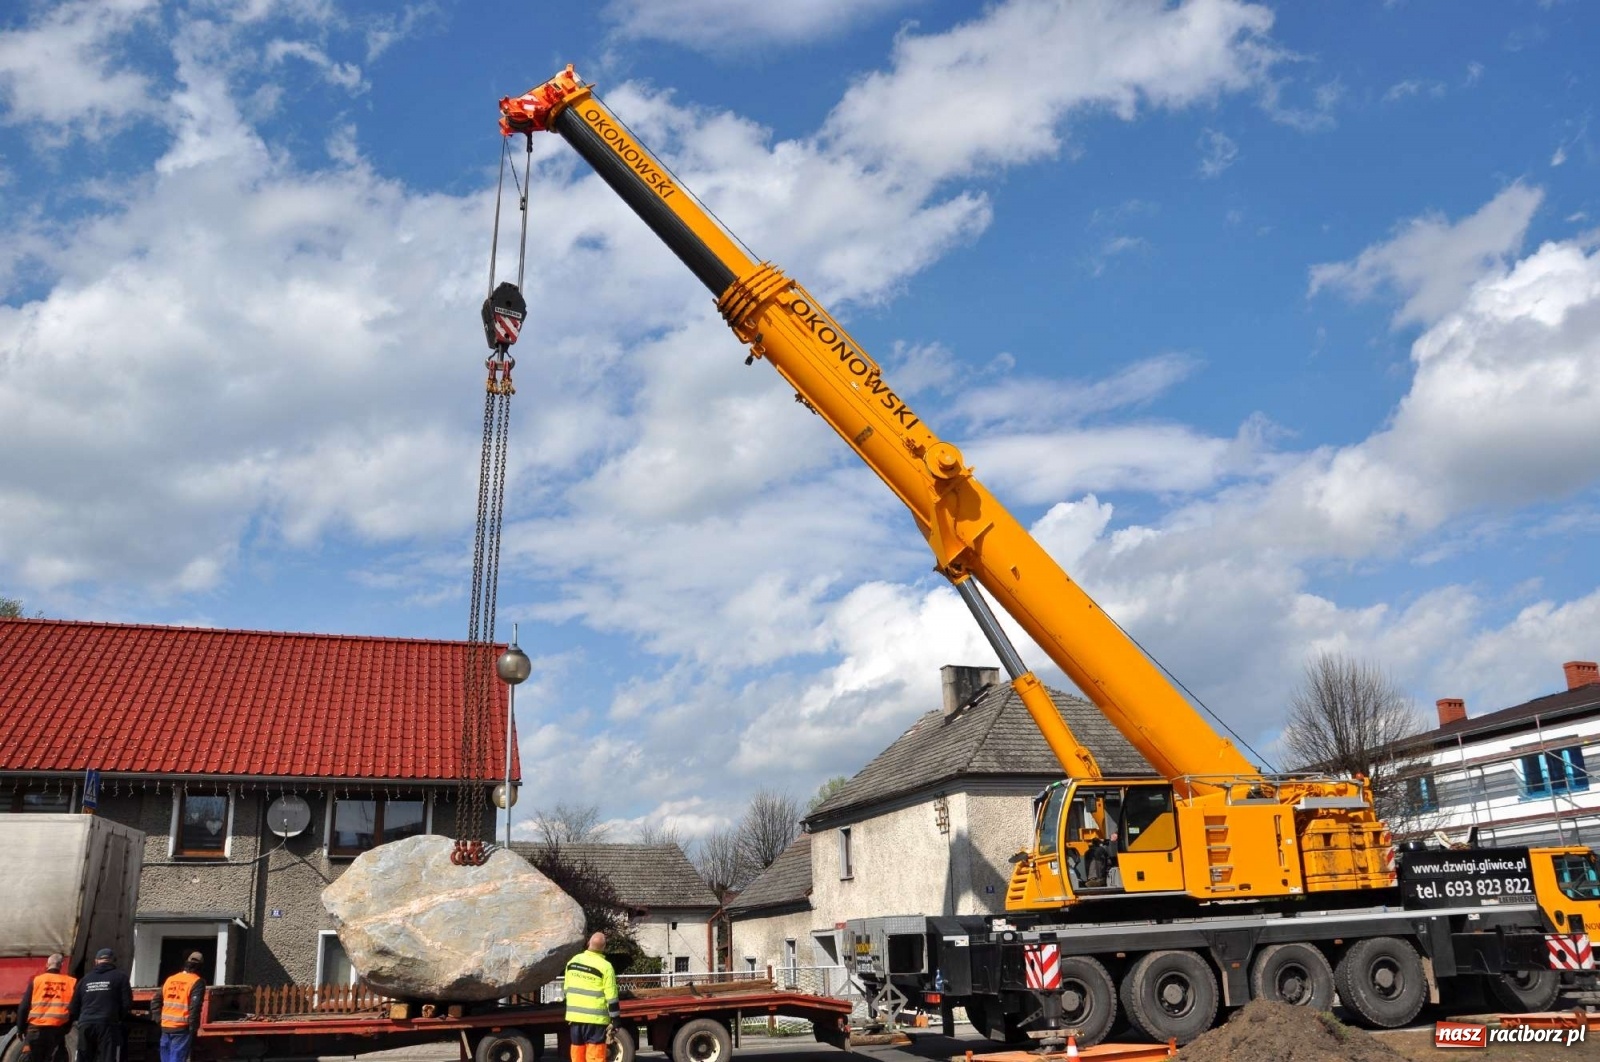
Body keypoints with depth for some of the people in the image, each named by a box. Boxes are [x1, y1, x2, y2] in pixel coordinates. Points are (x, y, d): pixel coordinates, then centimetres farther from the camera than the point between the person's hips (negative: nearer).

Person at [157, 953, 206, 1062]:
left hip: (165, 1027, 6)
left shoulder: (170, 979, 11)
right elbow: (195, 1008, -15)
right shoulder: (197, 982, -8)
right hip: (182, 1028, -6)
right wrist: (193, 1030, -10)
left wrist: (159, 1020, 16)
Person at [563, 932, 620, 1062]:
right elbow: (611, 997, -12)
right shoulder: (605, 966, -13)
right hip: (595, 1018, -5)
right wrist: (615, 1020, -5)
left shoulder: (573, 961, 5)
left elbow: (567, 988, 13)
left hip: (574, 1016, 5)